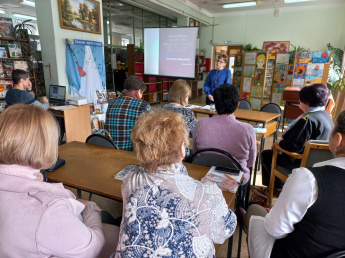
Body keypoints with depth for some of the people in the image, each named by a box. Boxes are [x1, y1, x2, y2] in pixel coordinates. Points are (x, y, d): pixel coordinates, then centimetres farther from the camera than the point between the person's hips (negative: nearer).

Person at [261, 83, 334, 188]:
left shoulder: (308, 119, -27)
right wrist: (284, 140, 12)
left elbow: (295, 146, -30)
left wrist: (280, 142, -11)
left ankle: (277, 186, 20)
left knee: (266, 155, 4)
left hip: (302, 162, -10)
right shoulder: (326, 116, 5)